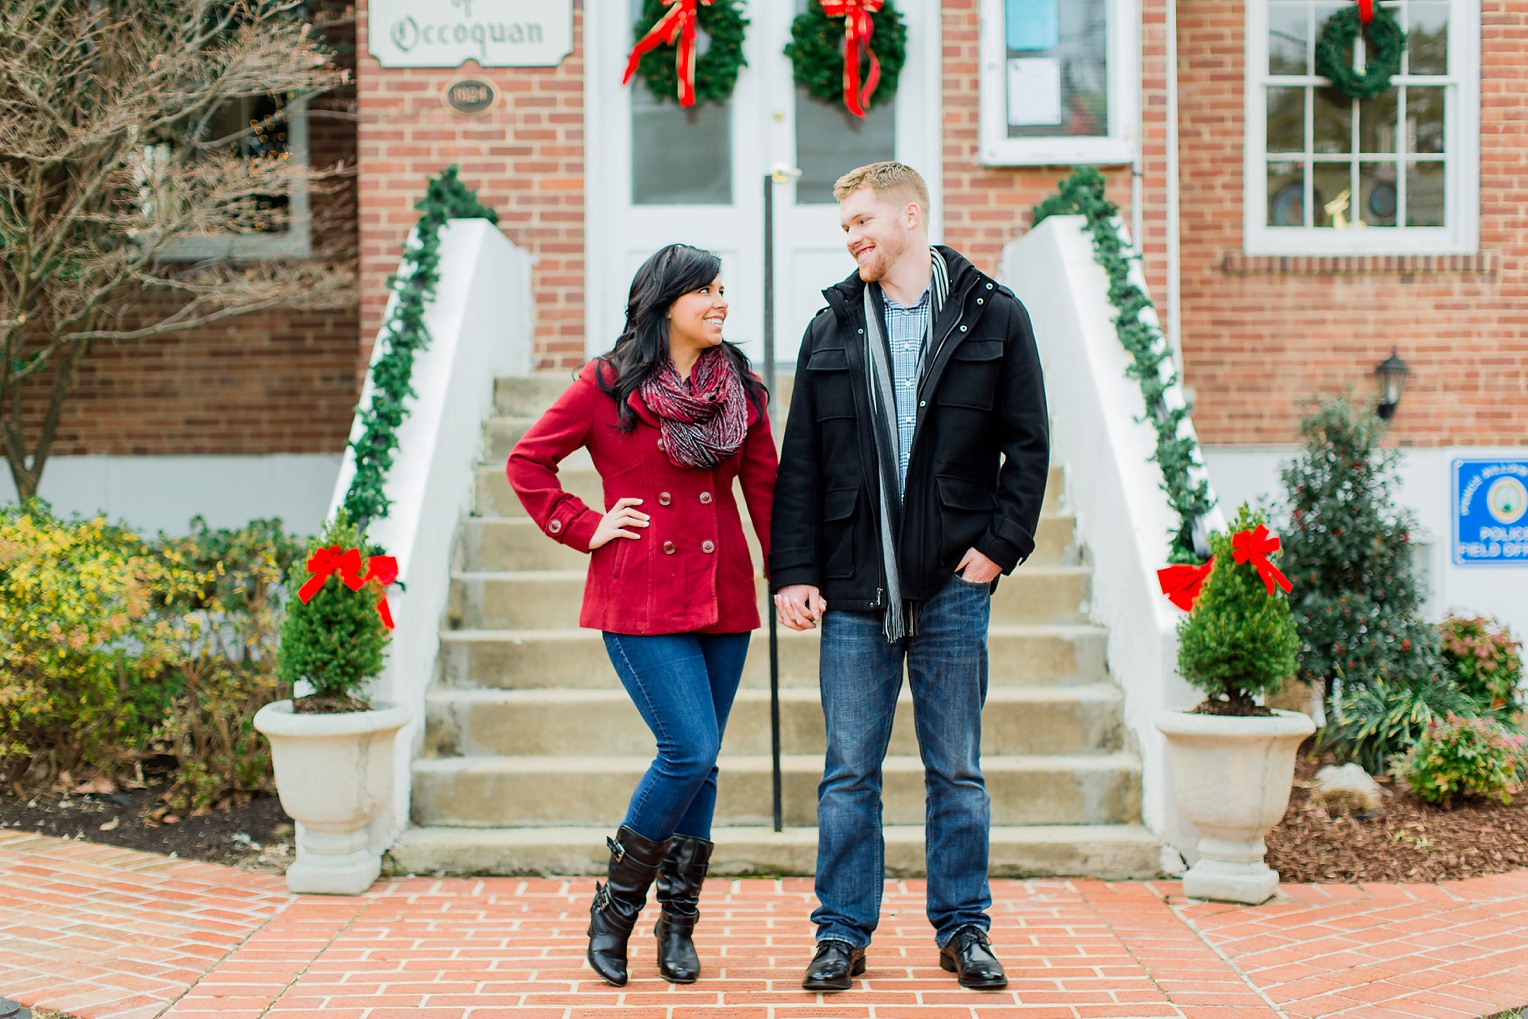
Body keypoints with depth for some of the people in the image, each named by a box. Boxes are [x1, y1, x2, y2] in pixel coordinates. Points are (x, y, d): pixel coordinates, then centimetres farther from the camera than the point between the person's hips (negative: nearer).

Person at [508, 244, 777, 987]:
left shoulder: (741, 389, 9)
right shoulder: (607, 385, -3)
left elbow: (765, 485, 11)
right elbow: (527, 462, 5)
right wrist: (585, 529, -2)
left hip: (722, 598, 5)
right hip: (640, 599, -4)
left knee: (699, 763, 6)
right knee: (690, 750, -14)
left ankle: (677, 925, 20)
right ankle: (615, 904, 7)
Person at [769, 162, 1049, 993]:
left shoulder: (992, 317, 4)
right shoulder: (830, 329, 9)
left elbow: (1028, 444, 4)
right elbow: (800, 464, 7)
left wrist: (1001, 542, -7)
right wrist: (793, 571, -1)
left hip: (953, 585, -1)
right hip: (854, 589, 2)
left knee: (956, 770, 8)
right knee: (849, 772, 6)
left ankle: (963, 928, 21)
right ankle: (843, 932, 17)